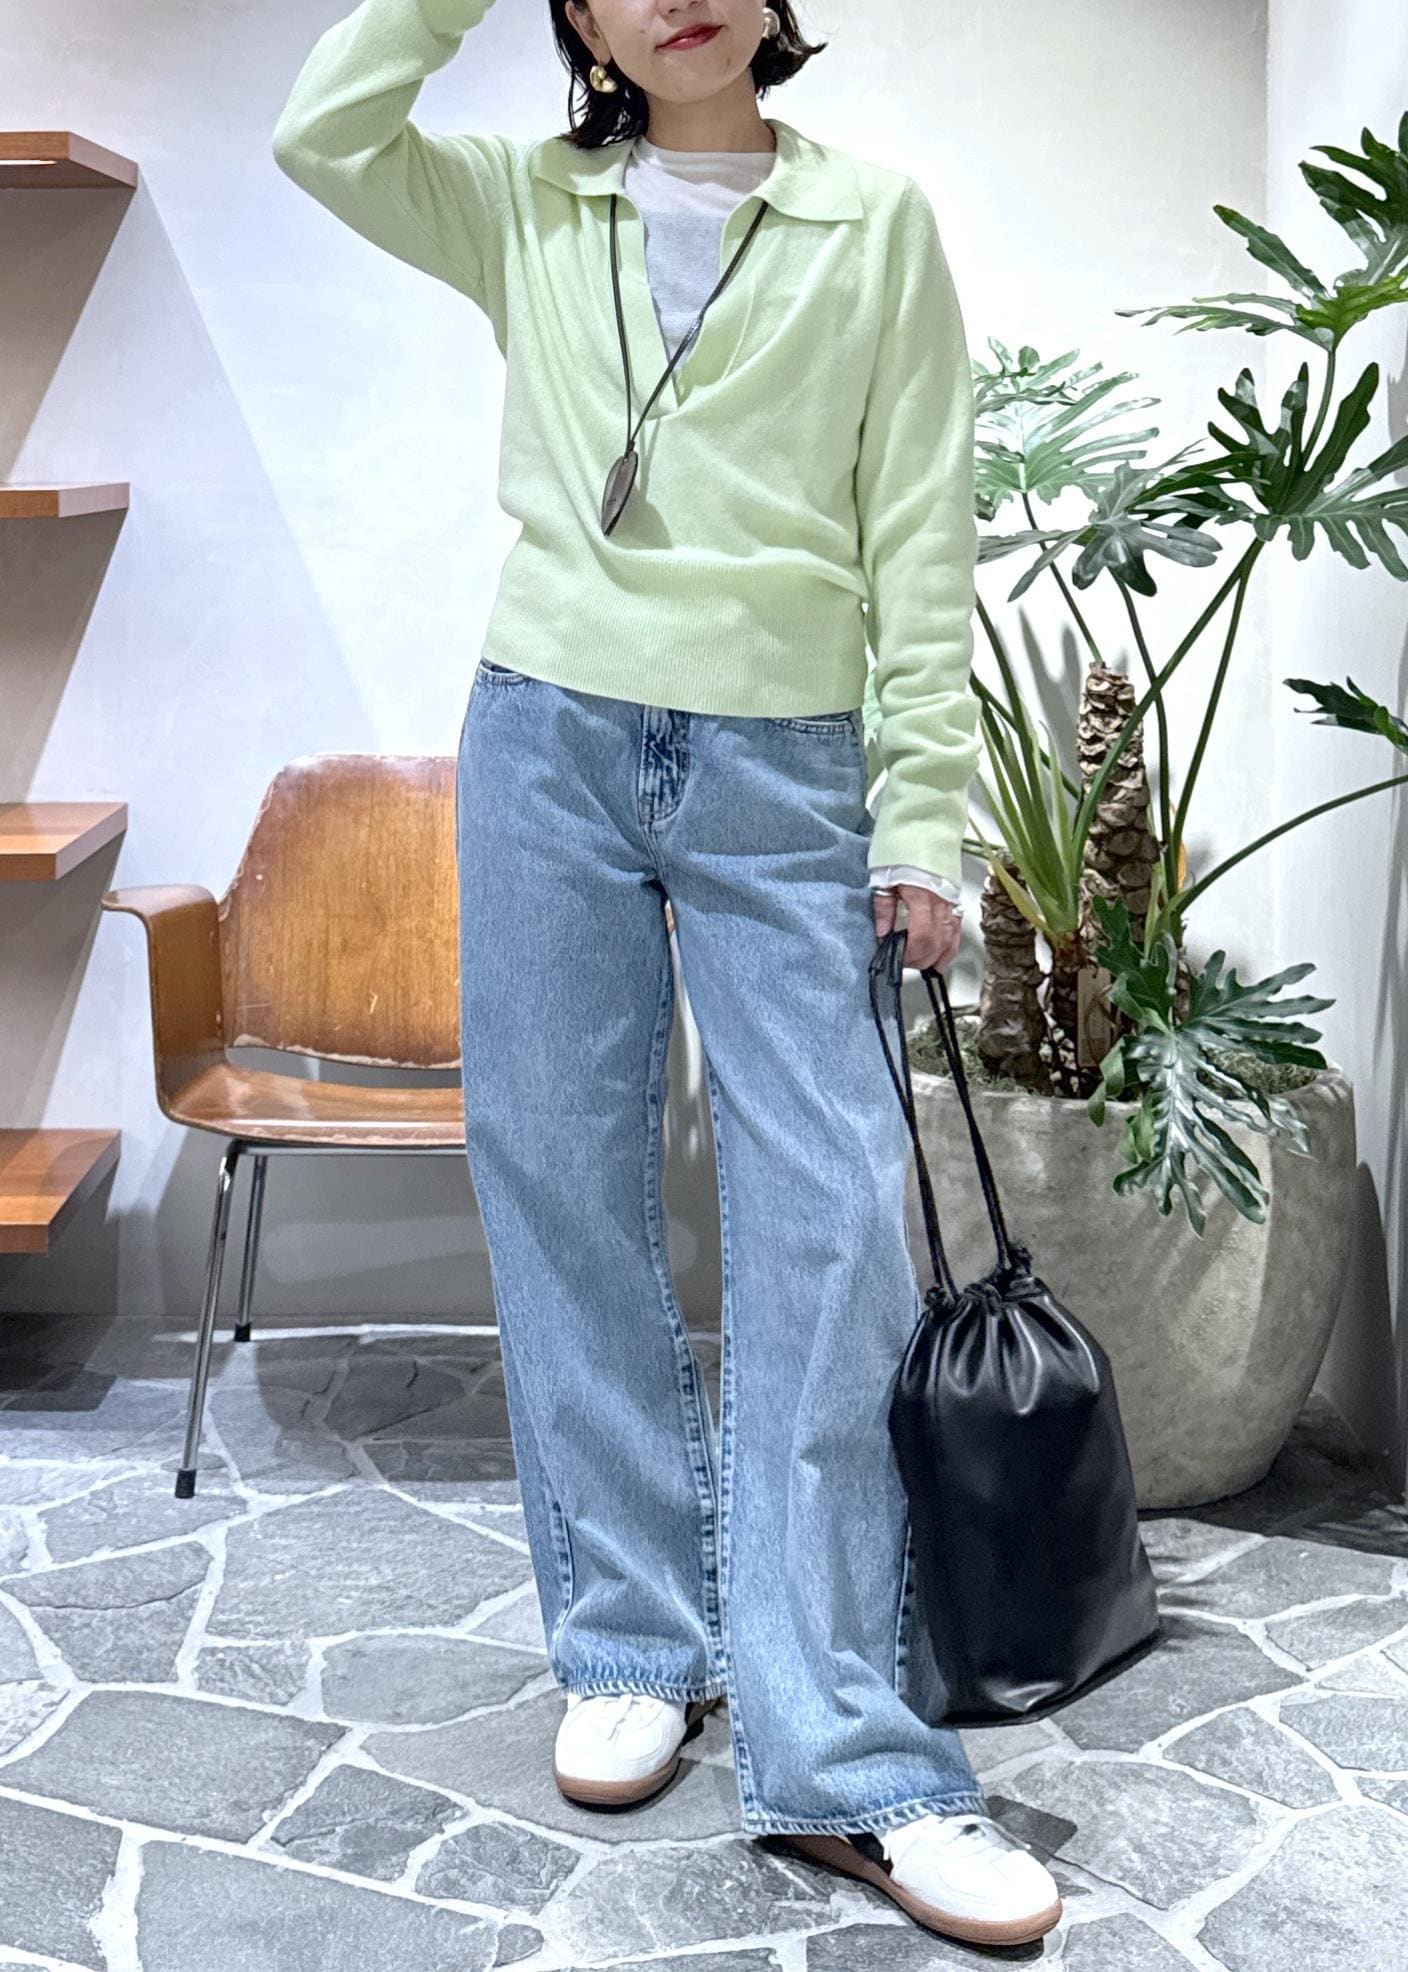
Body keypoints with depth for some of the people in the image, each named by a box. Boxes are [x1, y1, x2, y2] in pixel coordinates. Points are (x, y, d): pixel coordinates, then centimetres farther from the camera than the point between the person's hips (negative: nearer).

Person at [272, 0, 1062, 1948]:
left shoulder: (877, 219, 6)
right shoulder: (530, 209, 14)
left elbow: (919, 540, 1)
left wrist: (922, 821, -4)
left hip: (781, 774, -2)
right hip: (548, 742, 3)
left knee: (833, 1224, -8)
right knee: (567, 1195, 4)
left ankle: (847, 1755, -2)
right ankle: (637, 1646, 19)